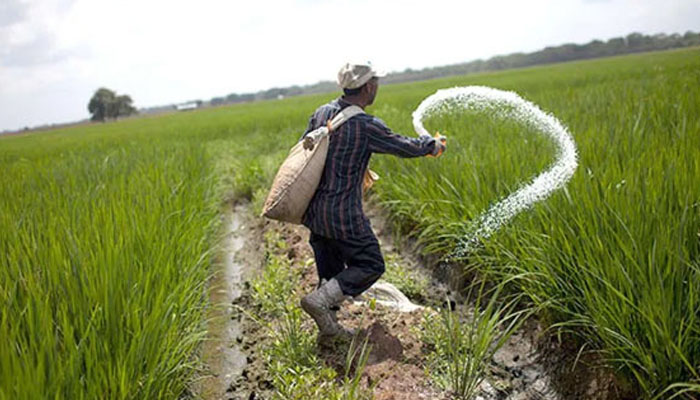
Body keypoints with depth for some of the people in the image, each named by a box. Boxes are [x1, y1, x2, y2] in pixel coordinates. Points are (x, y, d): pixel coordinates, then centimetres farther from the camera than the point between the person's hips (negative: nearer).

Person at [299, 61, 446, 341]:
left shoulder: (321, 113, 2)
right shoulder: (366, 126, -17)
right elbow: (404, 147, -5)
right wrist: (433, 145, 15)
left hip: (314, 210, 8)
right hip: (343, 213, -8)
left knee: (330, 269, 18)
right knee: (370, 265, 7)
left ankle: (328, 327, 25)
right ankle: (319, 300, -5)